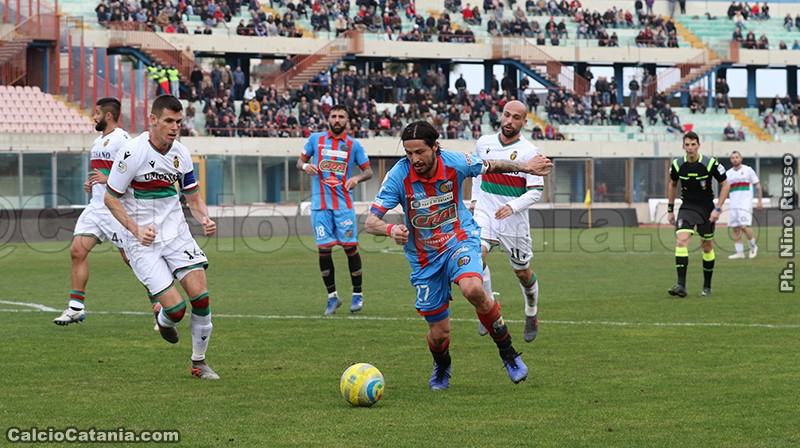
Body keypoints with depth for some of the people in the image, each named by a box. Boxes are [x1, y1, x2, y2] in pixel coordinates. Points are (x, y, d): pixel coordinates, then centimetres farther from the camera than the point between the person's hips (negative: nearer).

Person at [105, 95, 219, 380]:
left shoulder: (181, 154, 2)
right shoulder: (133, 152, -16)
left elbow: (193, 197, 14)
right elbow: (110, 198, -8)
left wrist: (205, 220, -8)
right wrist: (136, 229, -20)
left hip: (176, 233, 5)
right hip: (143, 240, -5)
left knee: (200, 295, -10)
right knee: (175, 307, -14)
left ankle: (198, 363, 9)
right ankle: (162, 318, 26)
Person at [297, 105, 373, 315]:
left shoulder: (353, 145, 4)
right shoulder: (315, 139, 6)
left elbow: (369, 171, 8)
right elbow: (300, 161, 14)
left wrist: (356, 178, -14)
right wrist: (305, 166, -10)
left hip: (344, 204, -1)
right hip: (320, 204, 1)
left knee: (350, 247, -4)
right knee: (324, 249, -3)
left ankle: (357, 294, 12)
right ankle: (332, 296, 9)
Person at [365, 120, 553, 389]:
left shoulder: (455, 163, -15)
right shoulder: (399, 176, -19)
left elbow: (491, 167, 9)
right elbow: (371, 222, -23)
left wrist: (524, 167, 3)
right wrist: (391, 230, -43)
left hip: (460, 240, -1)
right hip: (424, 257, 1)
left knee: (472, 289, -34)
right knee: (439, 333, 2)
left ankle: (507, 352, -12)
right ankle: (441, 367, 41)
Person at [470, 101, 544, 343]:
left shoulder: (529, 152, -11)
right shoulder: (484, 143, 2)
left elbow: (536, 191, -11)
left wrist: (513, 206, -26)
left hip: (515, 223, -2)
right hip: (485, 215, 2)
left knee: (522, 272, 11)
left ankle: (532, 312, 41)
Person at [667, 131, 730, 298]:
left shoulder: (710, 164, -14)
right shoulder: (677, 164, -6)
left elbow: (725, 185, -5)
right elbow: (672, 185, 13)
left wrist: (718, 208, -14)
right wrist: (670, 209, 12)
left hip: (707, 209, -1)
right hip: (687, 207, 1)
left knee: (707, 247, 8)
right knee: (681, 240, -20)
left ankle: (707, 287, 25)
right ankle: (681, 285, -26)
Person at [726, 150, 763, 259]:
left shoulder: (748, 170, 1)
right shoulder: (728, 173, 12)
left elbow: (757, 186, 4)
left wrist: (760, 201, -1)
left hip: (745, 204, -5)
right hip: (733, 205, 5)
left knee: (744, 226, -17)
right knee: (736, 229, 2)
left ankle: (753, 246, 4)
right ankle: (739, 252, 8)